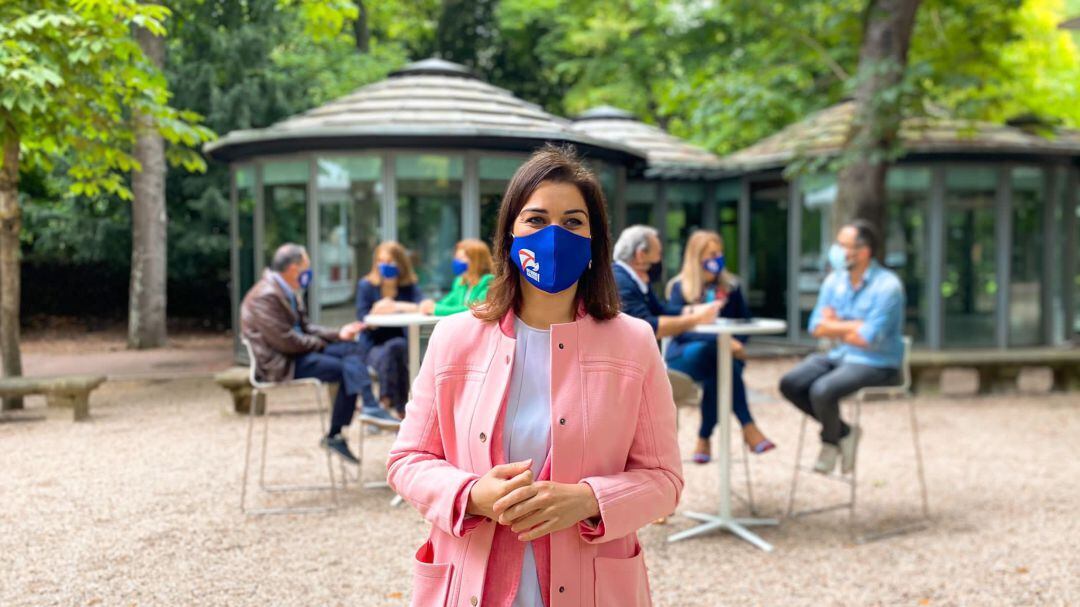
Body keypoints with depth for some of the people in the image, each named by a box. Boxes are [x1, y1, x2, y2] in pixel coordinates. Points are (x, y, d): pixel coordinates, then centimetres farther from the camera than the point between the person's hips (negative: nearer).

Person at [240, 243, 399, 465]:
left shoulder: (288, 293, 14)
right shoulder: (266, 297, -19)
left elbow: (304, 328, 17)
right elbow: (286, 342, -22)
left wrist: (339, 334, 5)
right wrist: (320, 344, -8)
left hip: (297, 353, 10)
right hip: (278, 364, -10)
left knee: (354, 349, -5)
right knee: (347, 369, -21)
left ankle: (369, 406, -20)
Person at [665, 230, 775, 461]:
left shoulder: (731, 286, 14)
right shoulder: (679, 287, 1)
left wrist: (736, 344, -12)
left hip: (723, 355, 2)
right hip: (685, 356, -2)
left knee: (721, 370, -35)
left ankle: (704, 440, -26)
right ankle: (748, 428, -34)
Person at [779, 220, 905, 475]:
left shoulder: (887, 286, -16)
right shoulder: (834, 280, 5)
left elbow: (868, 338, -21)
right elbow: (816, 327, 0)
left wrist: (835, 327, -5)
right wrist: (855, 325, -13)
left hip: (877, 365, -7)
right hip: (840, 357, 7)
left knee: (822, 390, -30)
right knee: (790, 383, -12)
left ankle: (830, 441, 3)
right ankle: (843, 432, 5)